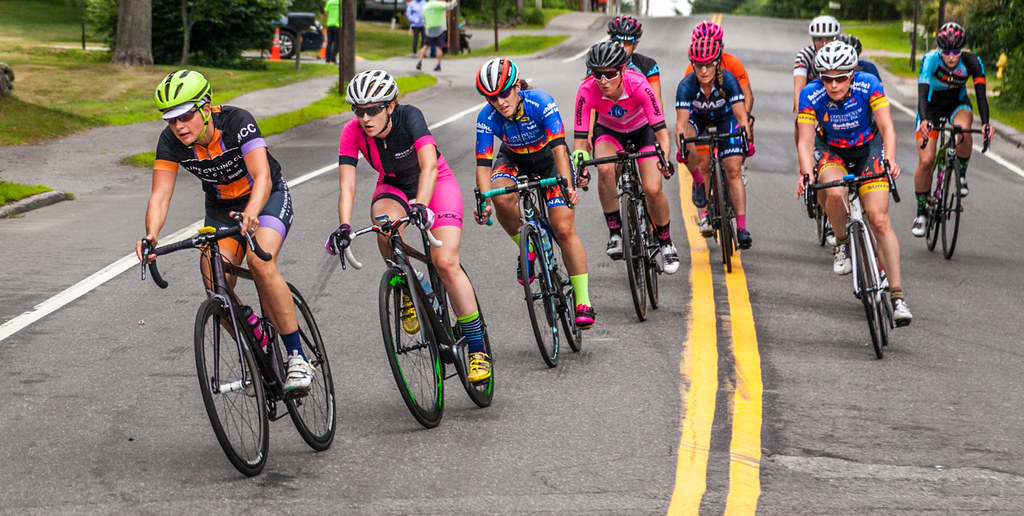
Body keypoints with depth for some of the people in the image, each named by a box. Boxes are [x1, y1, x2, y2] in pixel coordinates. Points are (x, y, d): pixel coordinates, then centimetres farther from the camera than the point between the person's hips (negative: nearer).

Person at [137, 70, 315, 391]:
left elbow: (262, 177, -40)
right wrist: (151, 236, -45)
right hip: (221, 206, 4)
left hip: (267, 197, -4)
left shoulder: (237, 122, -31)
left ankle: (298, 357, -24)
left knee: (260, 262, -32)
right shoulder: (170, 142, -19)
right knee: (216, 287, -18)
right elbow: (160, 195, -25)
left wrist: (251, 214, -60)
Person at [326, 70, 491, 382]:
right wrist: (344, 227, -44)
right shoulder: (353, 132, -22)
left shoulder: (409, 117, -30)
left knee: (446, 262, -20)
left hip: (436, 183, -3)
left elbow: (428, 166, -42)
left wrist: (420, 206, -59)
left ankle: (478, 349, -11)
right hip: (393, 185, 3)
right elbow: (346, 186, -27)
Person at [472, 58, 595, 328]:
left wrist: (566, 186, -52)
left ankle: (583, 302, -8)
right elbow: (483, 164, -26)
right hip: (514, 160, 2)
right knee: (502, 199, -33)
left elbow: (559, 148, -38)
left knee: (564, 229, -15)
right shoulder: (487, 118, -25)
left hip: (549, 159, -2)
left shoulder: (541, 102, -32)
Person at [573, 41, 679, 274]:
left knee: (653, 191, -16)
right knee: (605, 169, -33)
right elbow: (580, 137, -27)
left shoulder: (638, 85, -34)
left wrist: (664, 159, -51)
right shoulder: (587, 91, -31)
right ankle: (614, 232, -17)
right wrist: (580, 166, -45)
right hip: (608, 132, 1)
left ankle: (666, 243, 11)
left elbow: (660, 129, -34)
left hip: (642, 130, -1)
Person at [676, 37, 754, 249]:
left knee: (733, 170, -13)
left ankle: (742, 228, -15)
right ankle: (699, 181, -10)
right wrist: (681, 147, -52)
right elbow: (681, 121, -37)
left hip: (725, 117, -1)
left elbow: (741, 115, -37)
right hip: (698, 117, 1)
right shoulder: (686, 85, -32)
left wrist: (747, 139, -52)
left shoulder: (728, 80, -33)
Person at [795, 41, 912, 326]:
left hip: (868, 148, 0)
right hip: (831, 150, 0)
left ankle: (897, 296, -10)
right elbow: (805, 141, -27)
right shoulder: (811, 95, -24)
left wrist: (890, 161, -47)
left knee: (879, 219, -13)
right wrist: (807, 174, -45)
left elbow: (886, 127, -29)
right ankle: (842, 244, -4)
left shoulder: (868, 85, -25)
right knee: (834, 193, -34)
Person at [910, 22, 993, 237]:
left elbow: (981, 95, -29)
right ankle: (921, 212, 6)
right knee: (925, 161, -12)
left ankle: (961, 174, -8)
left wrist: (985, 123, -46)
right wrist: (924, 120, -57)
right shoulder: (930, 60, -30)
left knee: (964, 130, -36)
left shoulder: (972, 62, -25)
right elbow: (922, 94, -38)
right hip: (931, 105, -1)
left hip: (957, 104, 1)